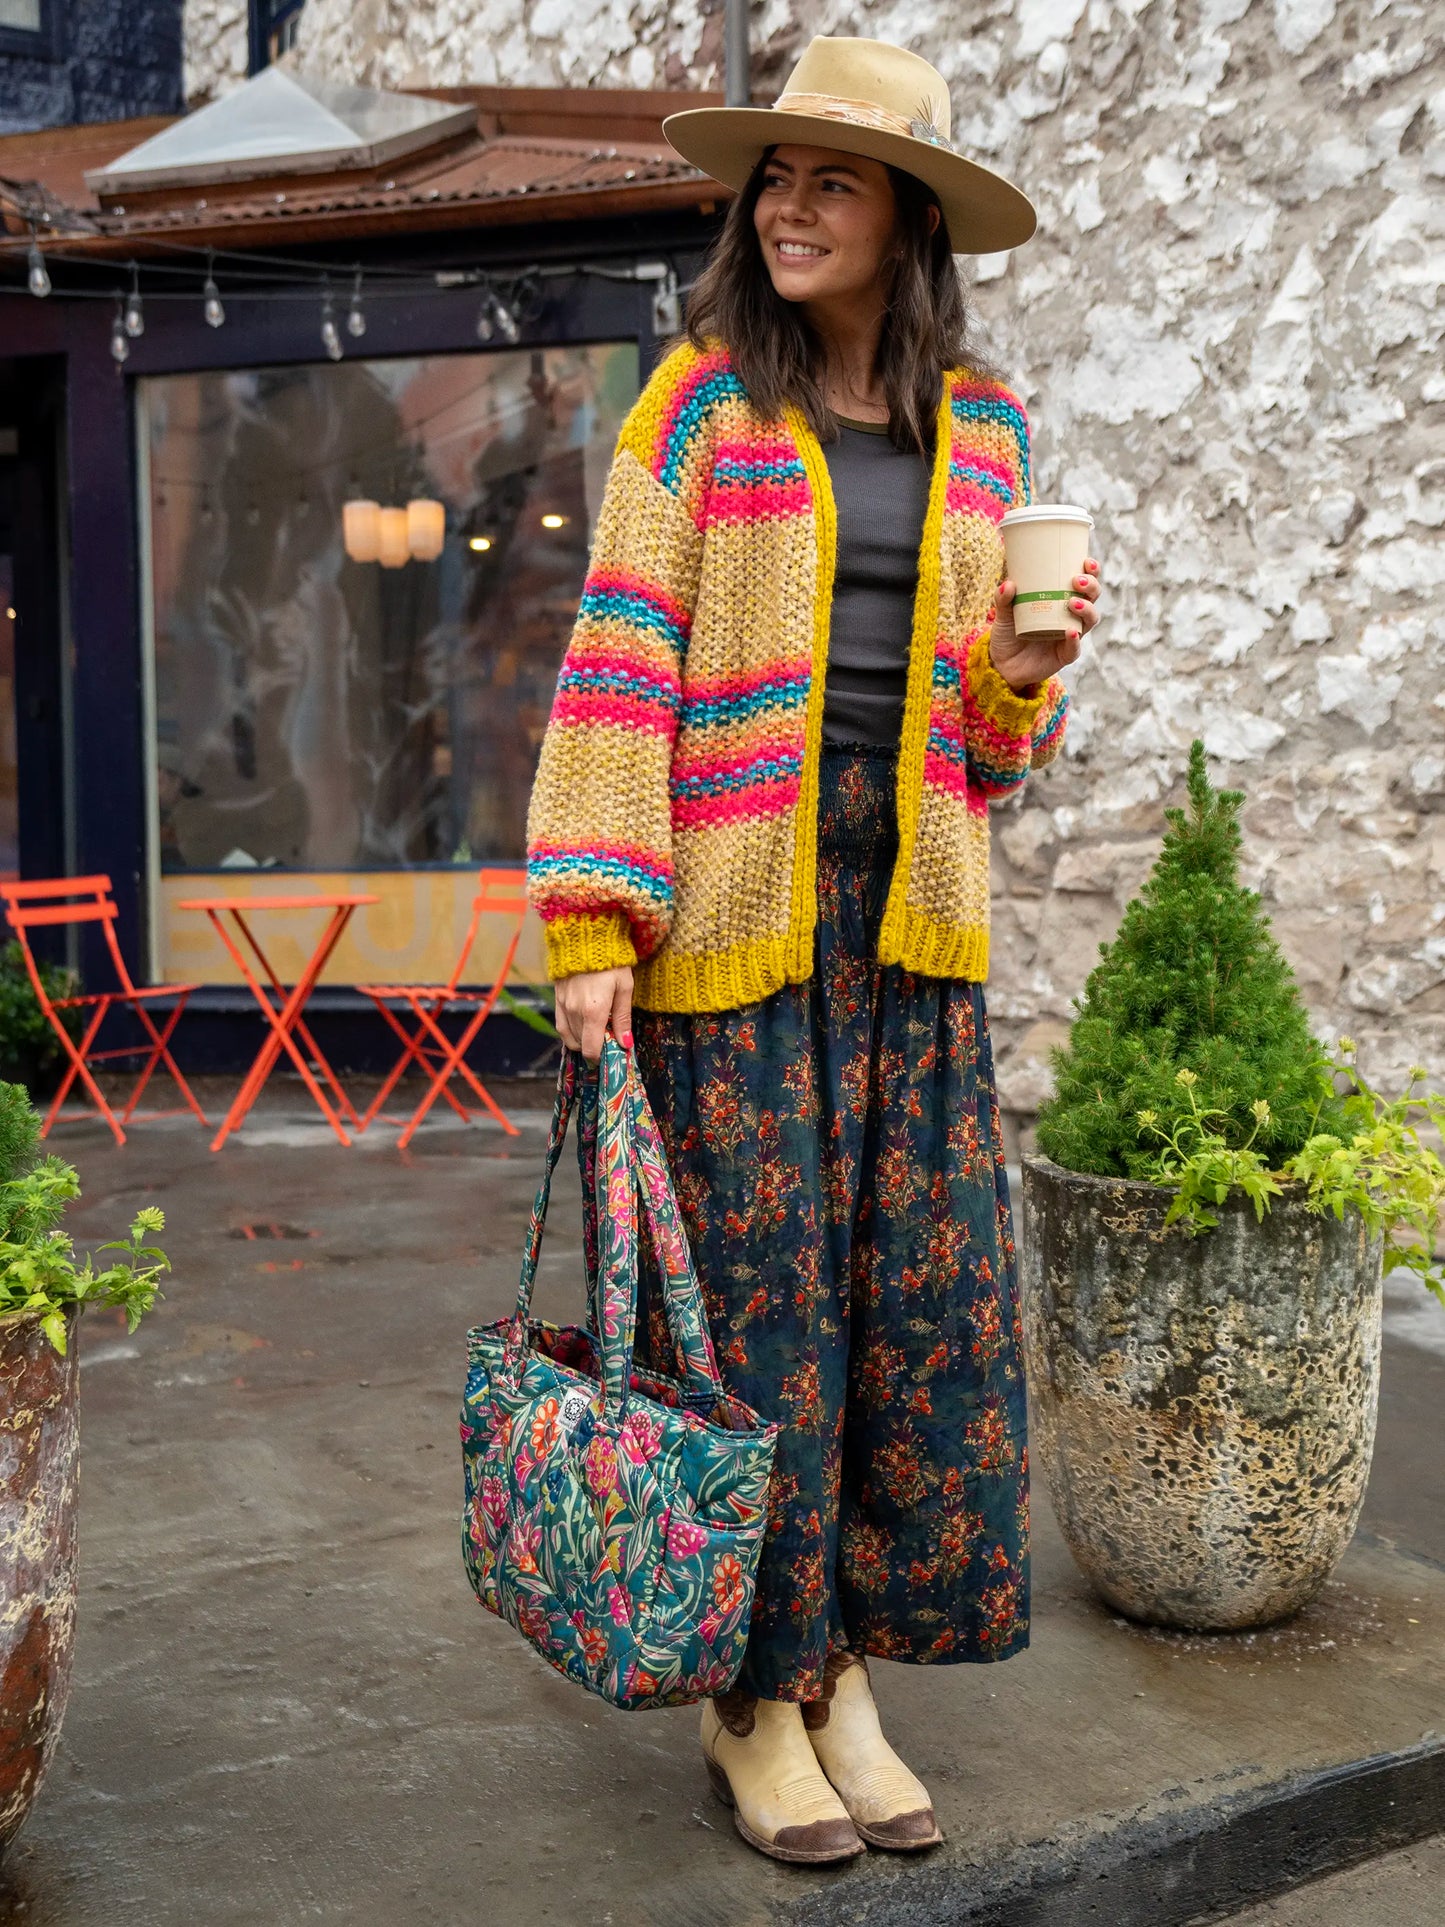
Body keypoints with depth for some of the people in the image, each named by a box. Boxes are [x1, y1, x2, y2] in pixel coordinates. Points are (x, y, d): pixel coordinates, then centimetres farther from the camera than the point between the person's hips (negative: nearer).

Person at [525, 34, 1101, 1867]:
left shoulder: (982, 427, 14)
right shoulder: (699, 401, 3)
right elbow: (621, 660, -5)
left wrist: (1022, 673, -5)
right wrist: (594, 923, -13)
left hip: (910, 911, 4)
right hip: (734, 906, -3)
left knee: (921, 1284, 3)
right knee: (753, 1291, -1)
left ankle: (847, 1677, 19)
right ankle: (752, 1700, 15)